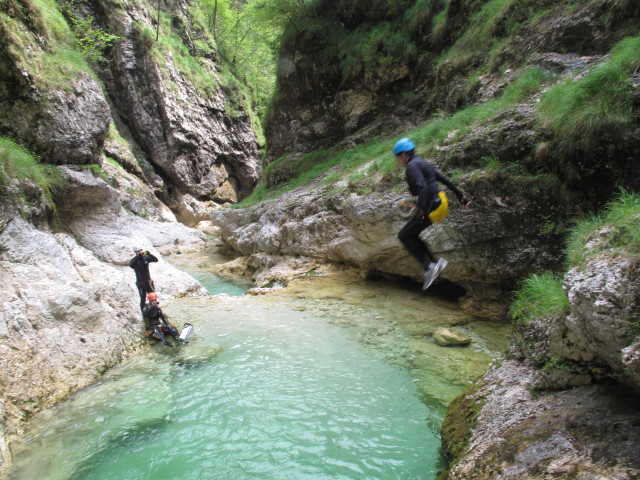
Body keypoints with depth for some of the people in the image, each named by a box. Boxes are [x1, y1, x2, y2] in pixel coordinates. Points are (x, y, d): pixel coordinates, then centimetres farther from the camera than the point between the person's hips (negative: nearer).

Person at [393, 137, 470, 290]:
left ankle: (428, 267, -1)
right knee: (411, 235, 16)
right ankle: (436, 262, 12)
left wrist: (421, 209, -35)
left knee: (404, 236, 1)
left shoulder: (412, 166, -12)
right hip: (441, 202, 10)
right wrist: (460, 195, 24)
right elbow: (444, 179, 20)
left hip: (432, 207, -10)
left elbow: (422, 187, -28)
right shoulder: (422, 163, 17)